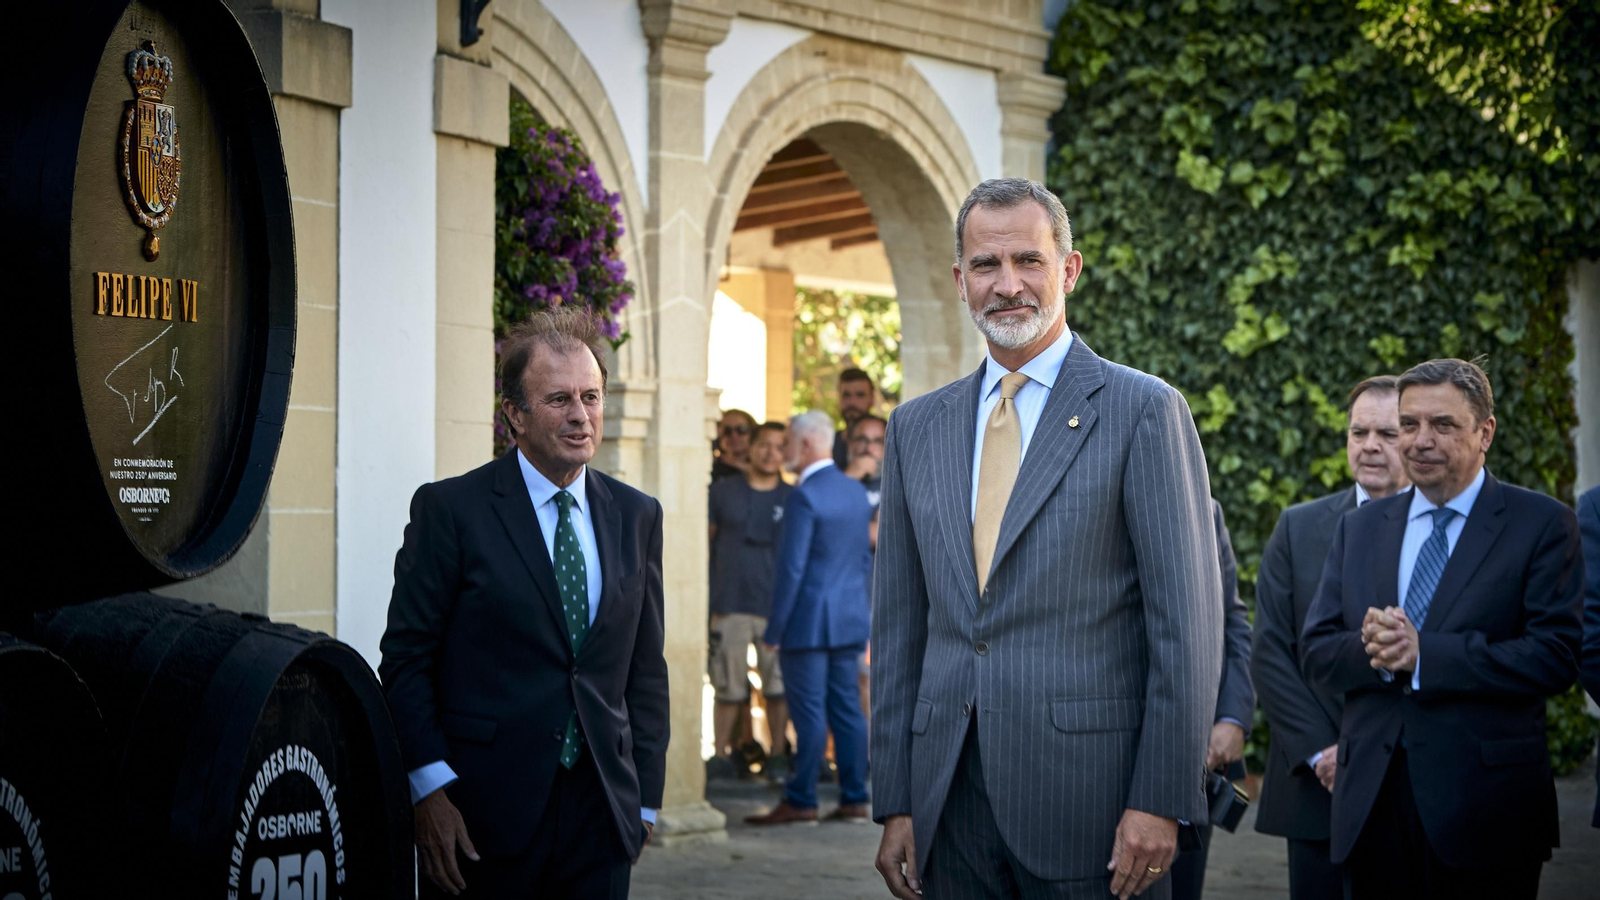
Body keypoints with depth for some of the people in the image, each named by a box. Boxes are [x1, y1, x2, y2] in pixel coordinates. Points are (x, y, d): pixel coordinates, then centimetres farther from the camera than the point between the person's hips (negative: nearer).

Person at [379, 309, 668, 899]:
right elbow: (405, 658, -5)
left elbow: (646, 667, 12)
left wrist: (644, 798, 8)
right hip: (483, 814, -4)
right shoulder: (450, 509, -4)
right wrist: (430, 792, -13)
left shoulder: (637, 517, 9)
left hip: (600, 813, 4)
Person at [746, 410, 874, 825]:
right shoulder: (857, 491, 10)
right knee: (847, 709, 10)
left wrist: (775, 629, -12)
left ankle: (801, 801, 3)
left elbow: (792, 568, -17)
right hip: (850, 620, 8)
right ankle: (854, 799, 12)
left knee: (809, 713, -3)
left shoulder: (805, 497, -15)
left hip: (808, 622, -8)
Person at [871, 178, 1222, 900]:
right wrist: (895, 804, 8)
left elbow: (1187, 622, -6)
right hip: (951, 805, 4)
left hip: (1088, 795, -4)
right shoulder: (917, 427, 12)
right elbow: (898, 627, 12)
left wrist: (1160, 801, -12)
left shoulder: (1144, 411, -2)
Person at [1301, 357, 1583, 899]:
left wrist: (1422, 654, -18)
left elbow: (1556, 657, -12)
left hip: (1483, 810, -4)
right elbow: (1315, 655, 7)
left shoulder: (1542, 524, -1)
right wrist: (1371, 651, -15)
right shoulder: (1359, 527, 13)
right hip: (1371, 801, 4)